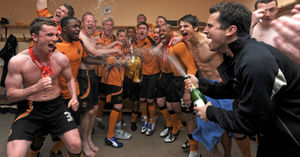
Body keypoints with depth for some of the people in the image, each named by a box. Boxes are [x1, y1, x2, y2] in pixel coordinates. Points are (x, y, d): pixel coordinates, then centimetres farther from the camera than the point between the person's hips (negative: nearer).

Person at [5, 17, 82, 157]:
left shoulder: (61, 58, -6)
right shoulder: (17, 61, -13)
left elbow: (70, 79, 12)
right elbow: (10, 95, -10)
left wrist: (74, 97, -6)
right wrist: (35, 88, -28)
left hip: (56, 105, 2)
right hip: (30, 108, -1)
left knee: (76, 146, -5)